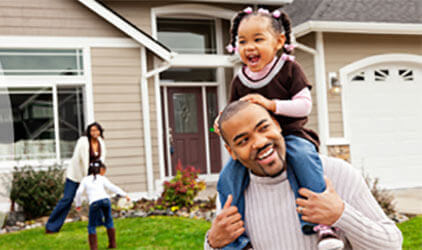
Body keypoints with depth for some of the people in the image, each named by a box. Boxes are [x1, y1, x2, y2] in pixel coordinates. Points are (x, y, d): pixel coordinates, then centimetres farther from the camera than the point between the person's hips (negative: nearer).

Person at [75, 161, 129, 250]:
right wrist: (124, 194, 9)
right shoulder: (102, 178, 20)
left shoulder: (85, 179, 23)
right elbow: (112, 187, 10)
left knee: (92, 226, 12)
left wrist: (78, 204, 25)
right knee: (108, 222, 20)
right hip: (105, 199, 1)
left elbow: (79, 192, 13)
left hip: (94, 202, -1)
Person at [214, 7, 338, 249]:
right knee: (229, 176, -15)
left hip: (290, 133, -4)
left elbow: (305, 105, -11)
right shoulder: (240, 81, 6)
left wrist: (271, 104, -23)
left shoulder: (289, 68, -4)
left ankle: (321, 221, -29)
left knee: (303, 155, -35)